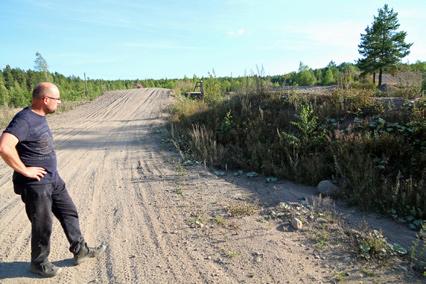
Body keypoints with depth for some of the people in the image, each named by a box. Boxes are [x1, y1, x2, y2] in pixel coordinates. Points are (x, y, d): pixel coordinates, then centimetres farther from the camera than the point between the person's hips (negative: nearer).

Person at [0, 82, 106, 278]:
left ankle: (80, 250, 30)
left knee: (69, 213, 16)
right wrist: (24, 170, -24)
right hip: (36, 184, -9)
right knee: (43, 226, 7)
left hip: (53, 179, 9)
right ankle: (39, 263, 30)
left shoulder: (39, 117, 7)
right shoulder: (24, 120, -22)